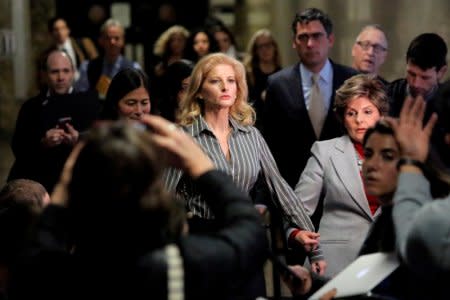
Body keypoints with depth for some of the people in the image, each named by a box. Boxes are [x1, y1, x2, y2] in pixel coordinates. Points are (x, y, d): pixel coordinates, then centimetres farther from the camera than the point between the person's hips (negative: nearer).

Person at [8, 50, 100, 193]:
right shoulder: (31, 107, 7)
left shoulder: (89, 102, 4)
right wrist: (42, 144, -17)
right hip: (37, 181, 1)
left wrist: (80, 141, -20)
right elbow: (18, 148, 0)